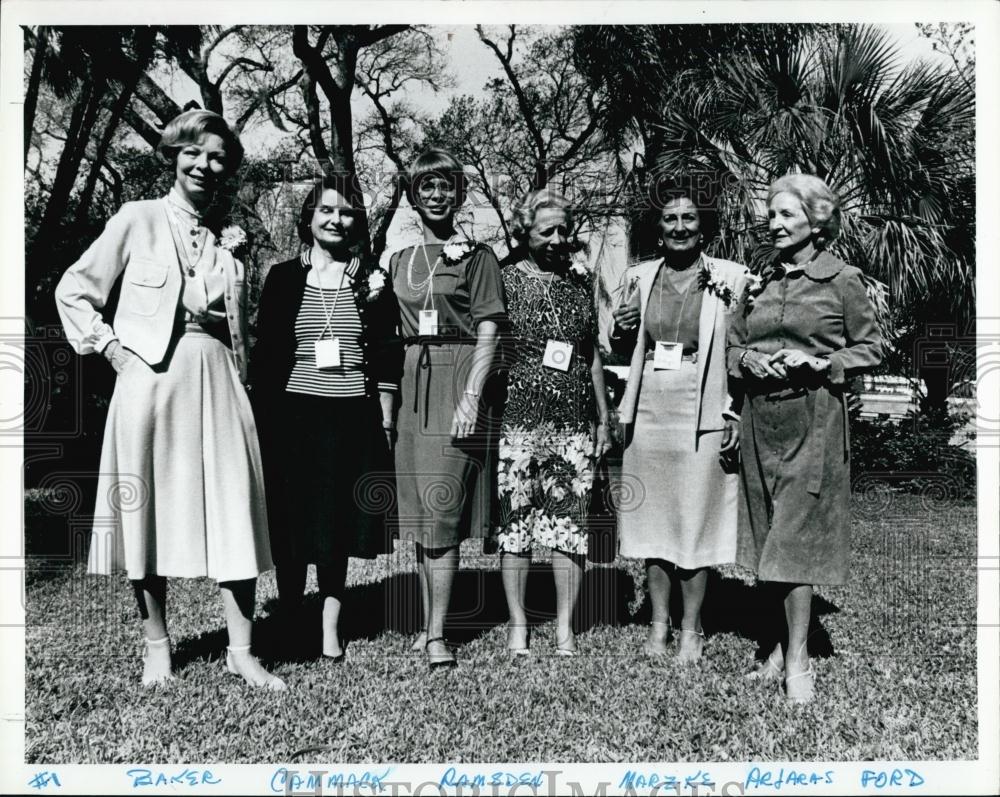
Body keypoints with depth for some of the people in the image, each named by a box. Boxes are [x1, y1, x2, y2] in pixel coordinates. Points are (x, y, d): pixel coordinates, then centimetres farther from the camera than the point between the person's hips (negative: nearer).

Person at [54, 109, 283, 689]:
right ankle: (157, 646, 19)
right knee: (151, 512, 4)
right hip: (150, 380, -2)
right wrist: (110, 345, -2)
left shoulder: (231, 239, 13)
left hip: (217, 383, 2)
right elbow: (74, 289, 7)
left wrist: (241, 377, 10)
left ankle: (242, 650, 8)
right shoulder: (138, 220, 4)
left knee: (234, 515, -1)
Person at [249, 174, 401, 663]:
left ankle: (330, 625, 17)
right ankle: (287, 621, 19)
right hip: (292, 416, 0)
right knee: (292, 521, 3)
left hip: (352, 420, 0)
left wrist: (386, 423, 1)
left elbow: (387, 360, 6)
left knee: (339, 524, 6)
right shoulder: (282, 278, 6)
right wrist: (262, 420, 0)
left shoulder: (373, 282, 7)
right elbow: (263, 357, 5)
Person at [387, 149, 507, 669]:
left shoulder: (476, 255, 2)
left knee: (441, 510, -9)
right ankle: (426, 625, 18)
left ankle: (437, 636, -3)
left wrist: (472, 397, -16)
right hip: (411, 385, 5)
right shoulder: (399, 259, 16)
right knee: (420, 513, 8)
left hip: (456, 383, -5)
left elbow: (488, 333, -5)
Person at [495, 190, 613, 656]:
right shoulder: (507, 281, 1)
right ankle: (517, 622, 15)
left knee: (570, 522, 3)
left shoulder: (581, 282, 11)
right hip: (518, 419, -2)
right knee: (514, 519, 2)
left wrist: (603, 419, 13)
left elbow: (593, 355, 15)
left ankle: (565, 625, 13)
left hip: (575, 421, 3)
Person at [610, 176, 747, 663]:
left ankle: (691, 628, 19)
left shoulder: (731, 278, -2)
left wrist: (737, 418, -9)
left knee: (697, 522, 4)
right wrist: (620, 332, -5)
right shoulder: (639, 277, 8)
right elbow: (622, 350, 18)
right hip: (649, 414, 3)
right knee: (653, 521, 10)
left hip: (703, 417, -3)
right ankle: (658, 624, 24)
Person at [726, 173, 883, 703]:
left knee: (794, 538, -6)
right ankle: (782, 644, 22)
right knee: (767, 536, 9)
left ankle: (798, 659, 4)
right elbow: (732, 344, 18)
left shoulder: (842, 280, -2)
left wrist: (818, 363, -13)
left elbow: (871, 349, 1)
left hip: (812, 418, -5)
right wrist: (751, 361, -4)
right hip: (760, 419, 5)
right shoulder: (761, 281, 12)